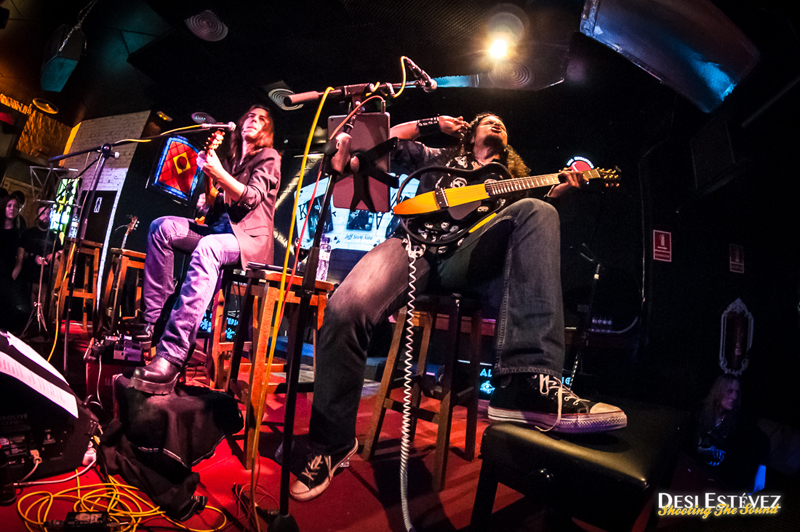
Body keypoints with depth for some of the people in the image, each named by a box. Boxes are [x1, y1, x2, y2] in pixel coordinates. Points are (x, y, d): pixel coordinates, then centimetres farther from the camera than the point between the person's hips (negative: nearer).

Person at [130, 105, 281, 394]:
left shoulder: (268, 157, 5)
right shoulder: (229, 160, 25)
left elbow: (252, 198, -12)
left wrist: (219, 174, -24)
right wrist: (206, 200, 5)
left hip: (249, 237, -7)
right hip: (216, 228, 7)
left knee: (207, 247, -38)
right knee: (163, 227, -15)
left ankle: (172, 356, -49)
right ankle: (151, 323, -18)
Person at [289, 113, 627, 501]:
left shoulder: (512, 181, 34)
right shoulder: (440, 159, 33)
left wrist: (557, 192, 3)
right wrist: (433, 124, 28)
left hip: (467, 259, 2)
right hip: (416, 246, -1)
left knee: (535, 211, -27)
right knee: (345, 310, -32)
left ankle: (527, 384, -42)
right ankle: (331, 444, -10)